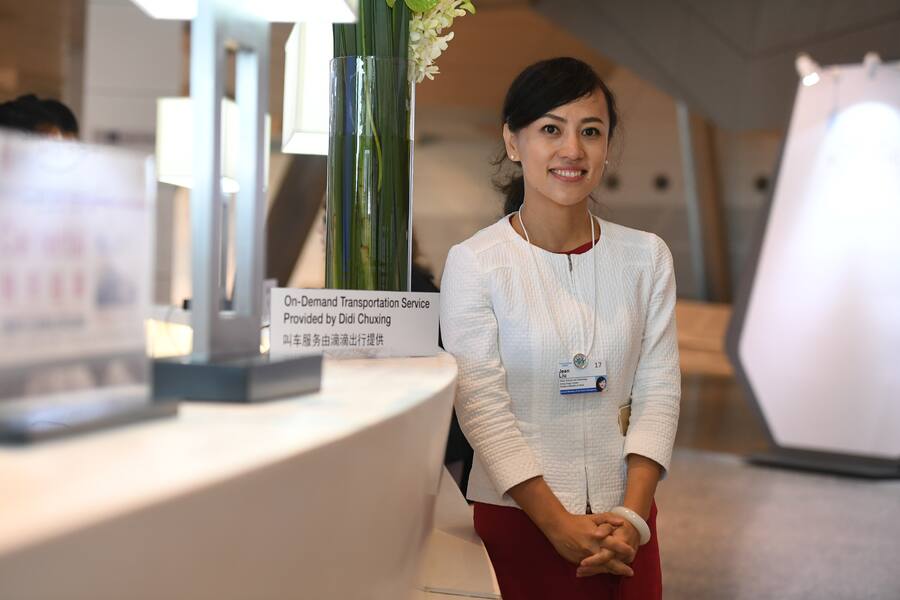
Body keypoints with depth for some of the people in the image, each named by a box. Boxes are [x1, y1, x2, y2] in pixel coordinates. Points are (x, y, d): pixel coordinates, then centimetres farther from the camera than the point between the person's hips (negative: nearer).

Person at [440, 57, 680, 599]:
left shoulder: (647, 257, 3)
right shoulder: (475, 263, -8)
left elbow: (658, 392, -1)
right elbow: (483, 408, -12)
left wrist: (633, 516, -12)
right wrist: (560, 525, -17)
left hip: (623, 520, 3)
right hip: (516, 518, -2)